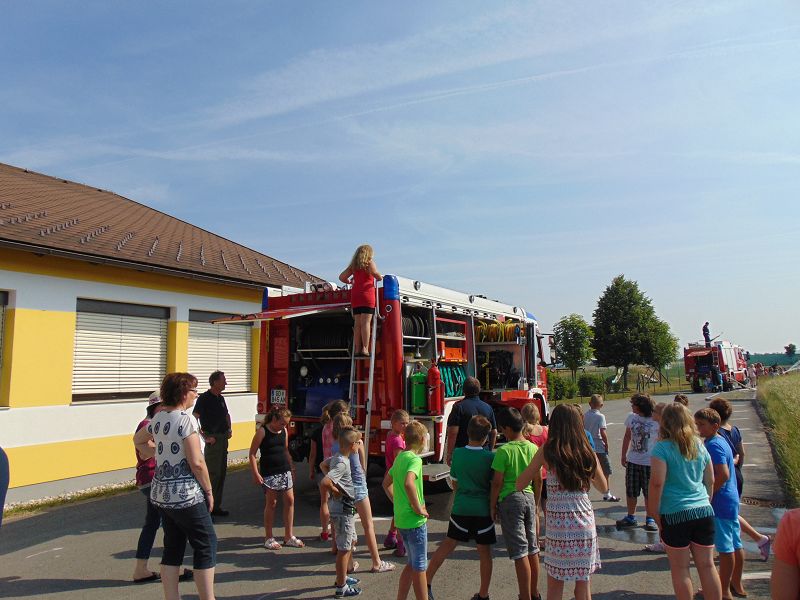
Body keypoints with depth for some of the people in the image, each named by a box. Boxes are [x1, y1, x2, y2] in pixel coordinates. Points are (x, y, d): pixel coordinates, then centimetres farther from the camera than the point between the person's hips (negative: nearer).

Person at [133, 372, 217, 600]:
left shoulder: (159, 417, 6)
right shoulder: (186, 418, -18)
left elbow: (138, 439, 26)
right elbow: (196, 462, -21)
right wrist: (209, 491, -10)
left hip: (161, 493, 8)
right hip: (186, 495, -8)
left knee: (173, 547, 16)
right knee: (206, 545, 4)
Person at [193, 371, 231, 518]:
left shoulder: (220, 398, 12)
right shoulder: (204, 398, -12)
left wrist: (229, 429, 13)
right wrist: (205, 437, -20)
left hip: (223, 438, 8)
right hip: (213, 439, -8)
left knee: (221, 473, 11)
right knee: (213, 473, -7)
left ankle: (216, 505, 20)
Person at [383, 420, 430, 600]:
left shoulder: (399, 457, 9)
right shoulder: (415, 459, -18)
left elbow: (386, 483, 20)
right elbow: (409, 484, -35)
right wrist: (418, 509, -24)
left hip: (401, 519, 8)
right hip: (415, 521, -8)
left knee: (412, 564, 21)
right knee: (419, 567, 5)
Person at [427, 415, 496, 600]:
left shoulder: (458, 454, -3)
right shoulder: (490, 457, -10)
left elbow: (454, 483, 7)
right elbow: (495, 485, -5)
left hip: (460, 508, 2)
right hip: (483, 510, -2)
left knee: (448, 545, 14)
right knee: (484, 551, 11)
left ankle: (426, 582, 15)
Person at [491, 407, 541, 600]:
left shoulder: (504, 451, -15)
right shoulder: (533, 448, 1)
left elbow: (497, 482, -13)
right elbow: (538, 479, 8)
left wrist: (492, 506, -2)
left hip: (510, 500, -6)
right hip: (529, 498, 6)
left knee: (520, 552, 0)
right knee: (532, 549, 17)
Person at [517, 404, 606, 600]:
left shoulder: (547, 451, -7)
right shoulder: (588, 453, -1)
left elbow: (520, 484, -2)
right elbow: (603, 487, 15)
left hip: (558, 524, -2)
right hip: (584, 524, 2)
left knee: (555, 584, 12)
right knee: (583, 582, 16)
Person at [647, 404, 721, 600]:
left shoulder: (662, 447, -11)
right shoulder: (699, 446, 6)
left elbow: (656, 483, -16)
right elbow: (710, 480, 15)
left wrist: (654, 514, -7)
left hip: (674, 514, -5)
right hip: (704, 511, 5)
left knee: (680, 569, 8)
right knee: (707, 565, 14)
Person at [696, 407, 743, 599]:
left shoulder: (713, 445, -19)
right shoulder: (720, 441, 10)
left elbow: (723, 475, -27)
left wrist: (707, 494, -17)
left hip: (720, 503, -10)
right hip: (731, 500, 10)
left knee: (725, 548, 1)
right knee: (735, 545, 18)